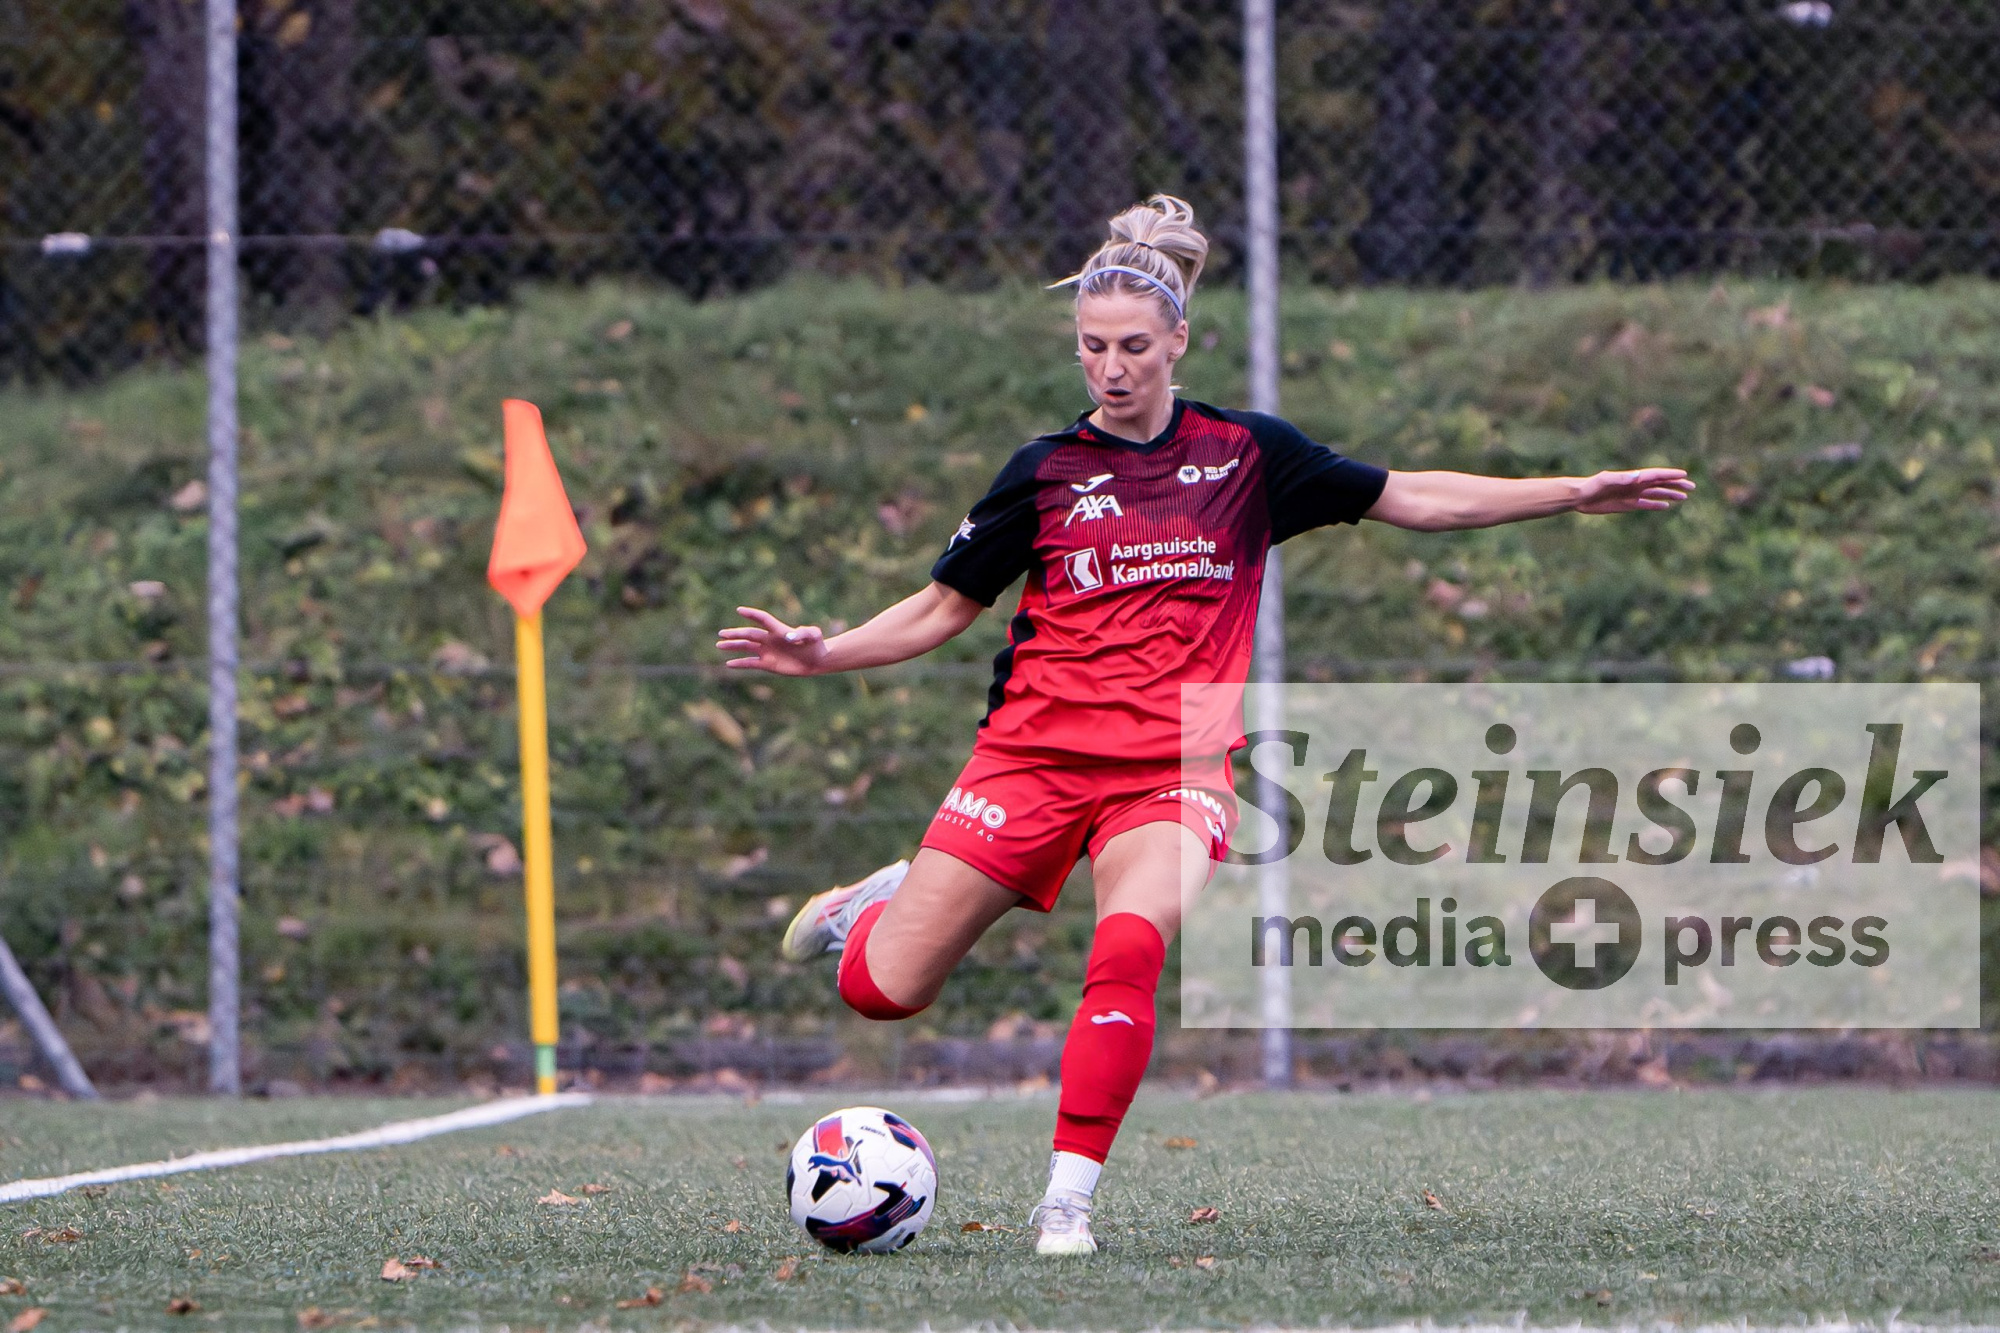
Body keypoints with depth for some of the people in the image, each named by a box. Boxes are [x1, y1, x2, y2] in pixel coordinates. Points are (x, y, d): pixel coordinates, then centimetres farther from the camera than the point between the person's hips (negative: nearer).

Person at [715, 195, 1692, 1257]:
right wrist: (822, 655, -5)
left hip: (1176, 764, 0)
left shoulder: (1246, 453, 5)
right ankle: (879, 903, 32)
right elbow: (943, 608, 10)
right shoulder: (1046, 470, 3)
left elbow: (1413, 499, 11)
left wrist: (1576, 493, 6)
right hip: (1033, 750, 1)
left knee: (1130, 951, -32)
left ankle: (1067, 1199, -22)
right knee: (884, 991, -5)